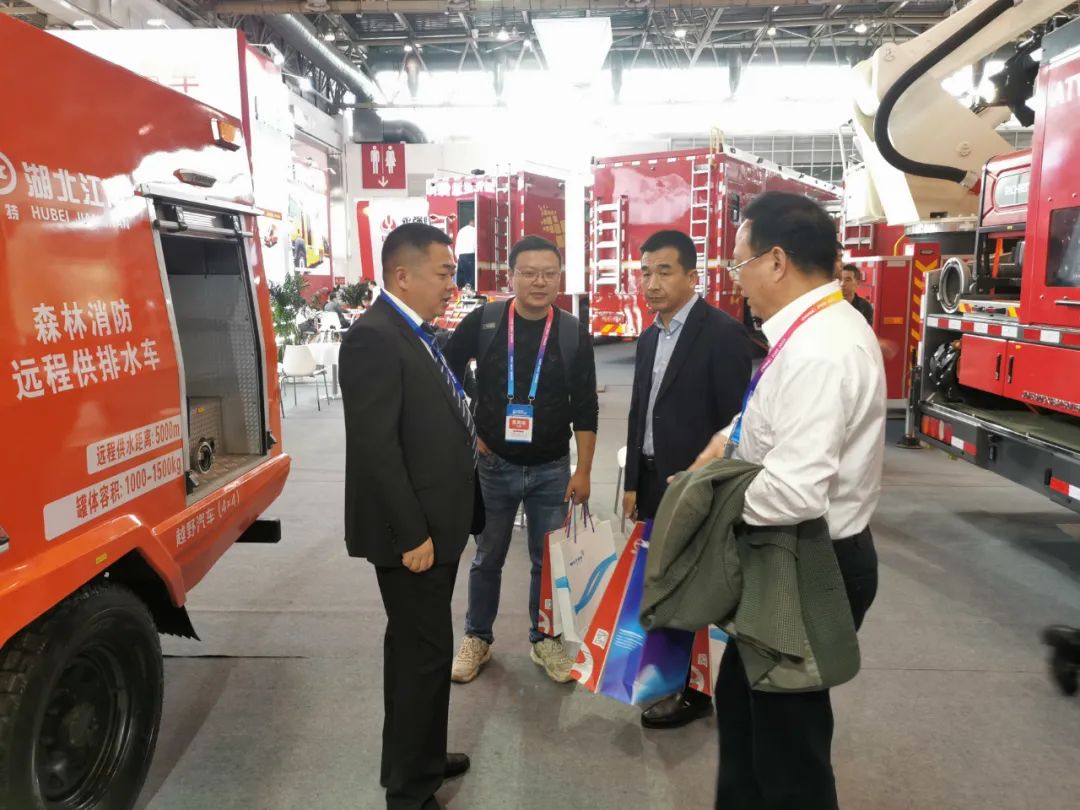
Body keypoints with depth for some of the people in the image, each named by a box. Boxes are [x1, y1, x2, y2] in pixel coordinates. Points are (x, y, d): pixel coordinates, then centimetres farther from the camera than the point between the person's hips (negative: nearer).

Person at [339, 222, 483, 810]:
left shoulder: (416, 334, 11)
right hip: (411, 532, -10)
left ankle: (415, 758, 39)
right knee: (427, 653, 2)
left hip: (435, 524, 10)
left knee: (413, 648, 21)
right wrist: (412, 535, -21)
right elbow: (376, 447, -23)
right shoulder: (373, 337, -19)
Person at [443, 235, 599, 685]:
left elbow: (585, 409, -2)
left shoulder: (574, 334, -4)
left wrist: (583, 470, -5)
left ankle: (544, 639, 31)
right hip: (493, 464, 0)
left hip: (552, 469, 1)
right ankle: (477, 639, 32)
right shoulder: (483, 321, -7)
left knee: (548, 560, 11)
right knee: (487, 558, 13)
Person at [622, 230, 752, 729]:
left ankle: (695, 691, 24)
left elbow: (736, 422, -16)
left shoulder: (722, 333, -14)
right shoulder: (649, 338, 10)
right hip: (654, 482, 7)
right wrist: (633, 484, 14)